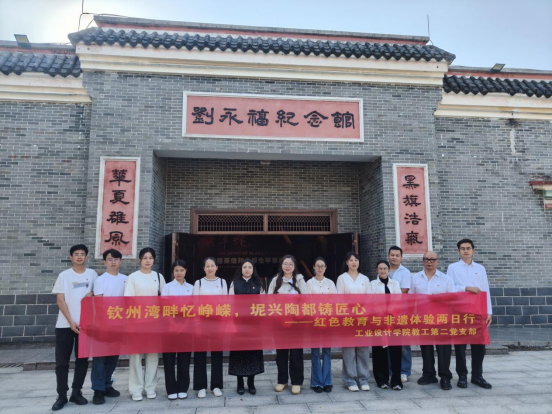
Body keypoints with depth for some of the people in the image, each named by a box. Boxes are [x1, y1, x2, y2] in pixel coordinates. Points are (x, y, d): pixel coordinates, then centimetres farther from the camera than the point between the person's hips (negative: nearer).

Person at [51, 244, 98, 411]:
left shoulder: (92, 274, 6)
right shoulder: (64, 275, 1)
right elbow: (60, 301, -2)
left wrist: (91, 294, -9)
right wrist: (71, 321, -11)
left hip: (85, 324, 2)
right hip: (65, 324, -1)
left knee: (82, 360, 6)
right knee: (62, 361, 2)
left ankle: (76, 392, 18)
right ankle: (61, 395, 11)